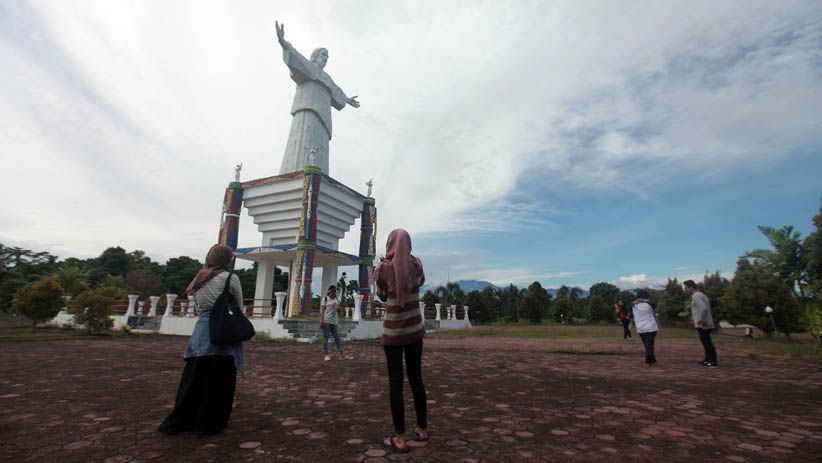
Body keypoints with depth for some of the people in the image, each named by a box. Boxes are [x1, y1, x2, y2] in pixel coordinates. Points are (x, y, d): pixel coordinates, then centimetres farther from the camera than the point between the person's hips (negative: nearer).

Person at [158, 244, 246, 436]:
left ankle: (180, 421, 25)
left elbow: (199, 307, 16)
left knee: (193, 380, 16)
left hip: (200, 331, 6)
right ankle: (208, 424, 16)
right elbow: (239, 309, 1)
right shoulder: (230, 278, -6)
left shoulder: (199, 279, 13)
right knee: (219, 383, 6)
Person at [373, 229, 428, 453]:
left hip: (393, 331, -3)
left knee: (395, 382, 4)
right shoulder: (416, 263, -4)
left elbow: (382, 296, 4)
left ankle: (400, 438, 9)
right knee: (416, 378, 15)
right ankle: (422, 428, 27)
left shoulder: (383, 268, -12)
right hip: (415, 329, 3)